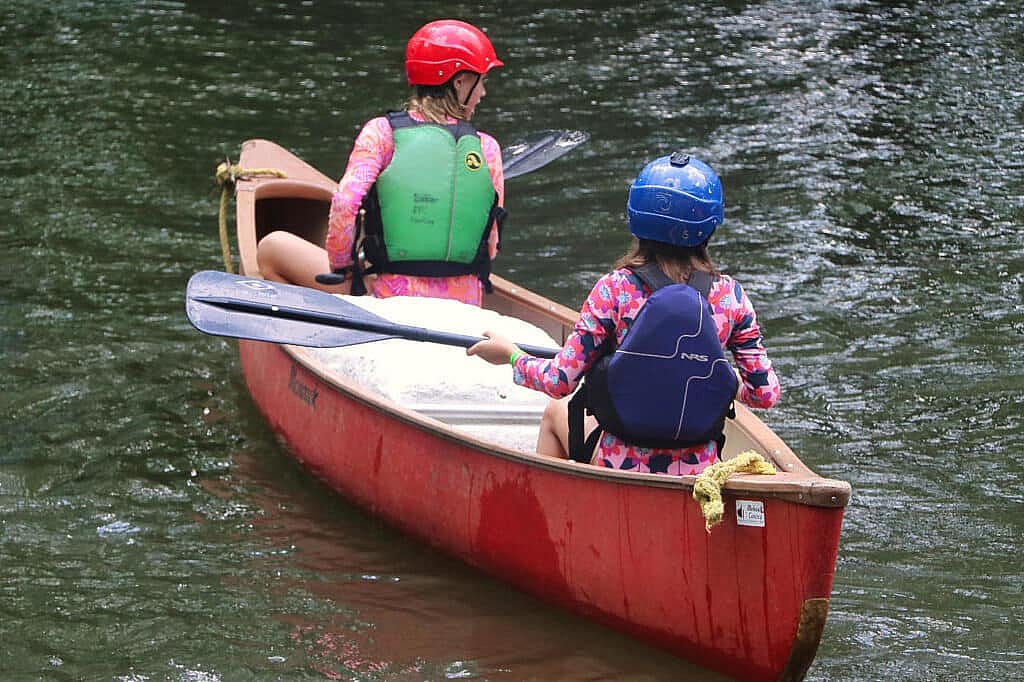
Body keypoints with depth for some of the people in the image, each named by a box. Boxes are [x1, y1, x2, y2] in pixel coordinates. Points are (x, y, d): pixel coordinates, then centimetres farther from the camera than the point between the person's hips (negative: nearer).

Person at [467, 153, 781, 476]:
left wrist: (511, 354, 9)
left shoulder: (615, 290, -14)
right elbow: (766, 393, -4)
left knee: (555, 412, 30)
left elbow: (560, 381, -10)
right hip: (700, 472, 3)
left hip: (623, 472, -3)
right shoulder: (730, 295, -7)